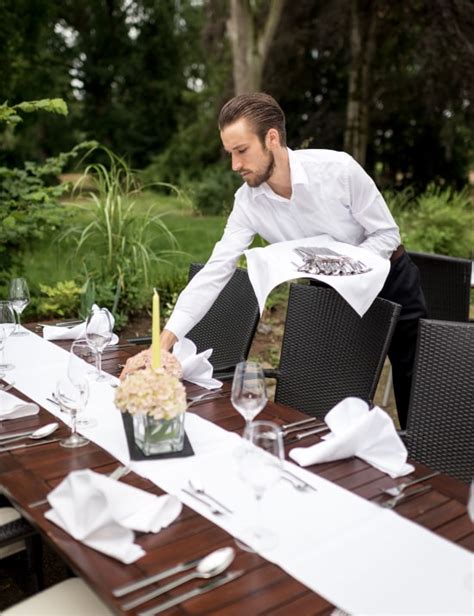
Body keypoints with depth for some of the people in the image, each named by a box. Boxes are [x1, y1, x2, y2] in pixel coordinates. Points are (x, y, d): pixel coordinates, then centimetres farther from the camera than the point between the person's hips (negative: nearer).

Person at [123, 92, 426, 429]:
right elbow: (214, 272, -22)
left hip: (387, 279, -3)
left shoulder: (337, 168, -28)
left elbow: (387, 234, -18)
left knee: (415, 401, 6)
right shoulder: (248, 201, -17)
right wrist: (165, 341, -31)